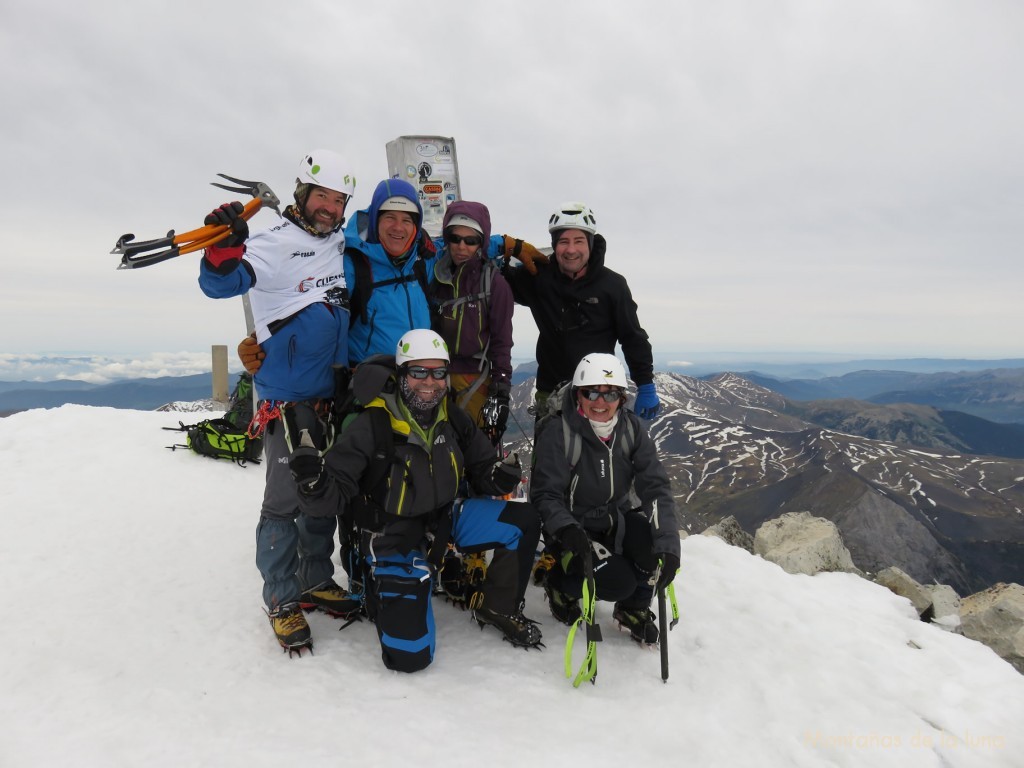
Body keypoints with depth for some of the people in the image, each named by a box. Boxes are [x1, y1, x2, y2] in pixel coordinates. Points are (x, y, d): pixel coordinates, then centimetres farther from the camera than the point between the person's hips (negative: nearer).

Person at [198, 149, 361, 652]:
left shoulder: (345, 246, 11)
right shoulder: (274, 244, -7)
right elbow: (220, 283, -19)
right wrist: (226, 245, -36)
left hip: (334, 393, 6)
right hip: (286, 398, -6)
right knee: (285, 498, -3)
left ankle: (316, 581, 31)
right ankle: (282, 600, 13)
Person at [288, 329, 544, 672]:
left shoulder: (453, 418, -4)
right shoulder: (371, 426, -21)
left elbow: (481, 467, 8)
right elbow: (335, 496, -20)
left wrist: (499, 477, -15)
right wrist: (314, 484, -42)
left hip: (444, 522, 6)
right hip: (394, 540, -5)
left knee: (524, 523, -8)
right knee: (410, 656, -13)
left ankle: (497, 607, 15)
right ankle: (380, 591, 19)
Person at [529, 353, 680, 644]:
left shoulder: (632, 429, -8)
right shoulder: (557, 433, -20)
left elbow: (656, 486, -15)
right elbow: (545, 494, -19)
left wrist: (668, 544, -30)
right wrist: (566, 529, -40)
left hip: (615, 521, 4)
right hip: (574, 530, -4)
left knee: (652, 537, -26)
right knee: (618, 583, -25)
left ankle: (633, 609, 3)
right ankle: (559, 581, 8)